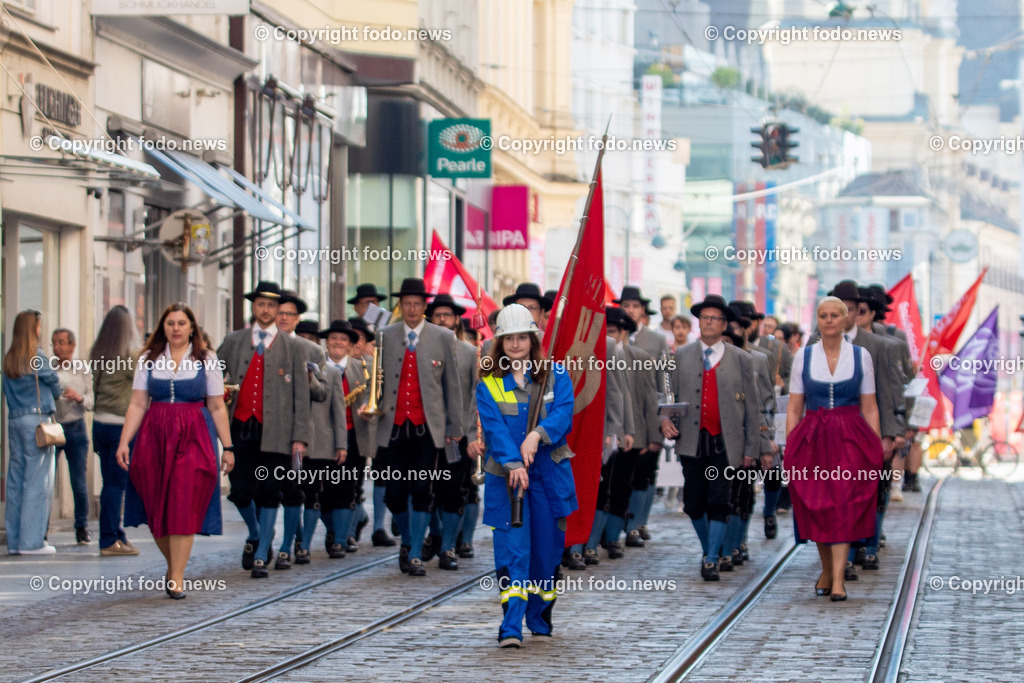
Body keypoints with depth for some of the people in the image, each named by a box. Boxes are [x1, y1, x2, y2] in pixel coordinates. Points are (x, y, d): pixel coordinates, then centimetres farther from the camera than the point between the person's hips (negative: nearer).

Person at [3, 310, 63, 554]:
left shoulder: (8, 359, 10)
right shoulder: (36, 356, -9)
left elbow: (7, 391, 11)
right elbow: (55, 386, 0)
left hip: (14, 420, 7)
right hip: (37, 418, -7)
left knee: (16, 479, 9)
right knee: (38, 480, -4)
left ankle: (14, 540, 11)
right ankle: (31, 541, -7)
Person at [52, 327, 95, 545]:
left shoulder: (83, 371, 8)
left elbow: (92, 402, 6)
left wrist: (80, 397, -14)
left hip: (75, 429, 0)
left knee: (79, 482, -2)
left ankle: (82, 528, 9)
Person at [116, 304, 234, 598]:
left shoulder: (206, 361, 6)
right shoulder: (149, 360, 9)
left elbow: (217, 408, 5)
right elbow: (137, 404, 5)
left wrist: (228, 447, 2)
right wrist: (124, 442, -4)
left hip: (193, 439, -2)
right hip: (154, 438, 2)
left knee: (184, 507, -10)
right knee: (156, 508, 2)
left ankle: (177, 578, -8)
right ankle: (173, 564, 23)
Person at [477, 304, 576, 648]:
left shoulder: (555, 376, 7)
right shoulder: (488, 384, 4)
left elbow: (563, 414, -8)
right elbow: (493, 427, -9)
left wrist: (538, 434, -27)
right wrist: (513, 463, -24)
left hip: (550, 474, 2)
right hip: (505, 476, -2)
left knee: (547, 548, 7)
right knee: (512, 549, -11)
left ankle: (540, 619, 26)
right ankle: (511, 628, -17)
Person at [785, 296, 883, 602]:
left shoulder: (861, 356, 5)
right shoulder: (803, 357, 7)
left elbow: (870, 409, 6)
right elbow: (794, 408, 7)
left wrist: (877, 450, 0)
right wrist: (789, 450, 0)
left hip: (851, 441, -2)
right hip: (812, 440, 2)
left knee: (844, 507, -11)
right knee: (817, 508, 3)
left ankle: (838, 578, -15)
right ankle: (826, 570, 23)